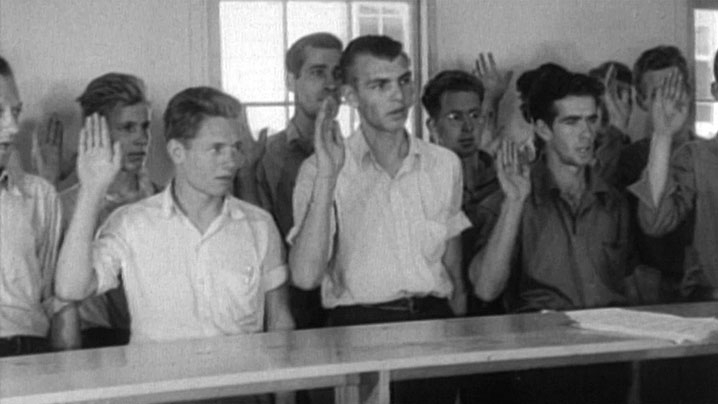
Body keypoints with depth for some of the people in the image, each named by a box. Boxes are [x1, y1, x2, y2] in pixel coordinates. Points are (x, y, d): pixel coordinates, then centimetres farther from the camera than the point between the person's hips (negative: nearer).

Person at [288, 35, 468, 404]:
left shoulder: (445, 164, 13)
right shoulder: (322, 169, -1)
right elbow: (305, 277, -13)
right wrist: (327, 176, -18)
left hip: (434, 320, 3)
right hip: (360, 327, -3)